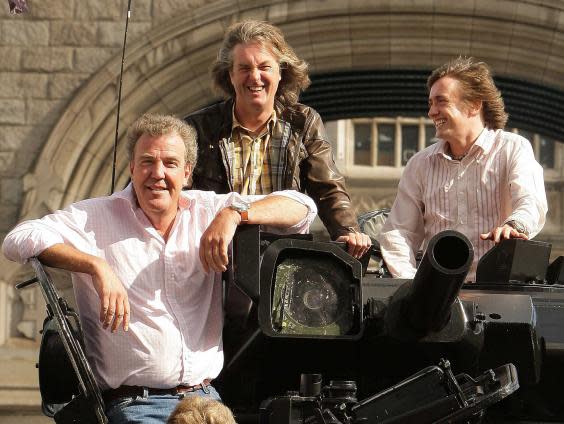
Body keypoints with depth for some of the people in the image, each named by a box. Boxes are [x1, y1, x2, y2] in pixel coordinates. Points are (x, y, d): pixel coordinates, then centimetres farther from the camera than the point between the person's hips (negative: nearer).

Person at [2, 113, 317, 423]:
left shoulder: (208, 210, 12)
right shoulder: (96, 217, 4)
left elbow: (301, 208, 9)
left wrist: (234, 214, -8)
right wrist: (97, 266, -20)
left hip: (208, 398, 3)